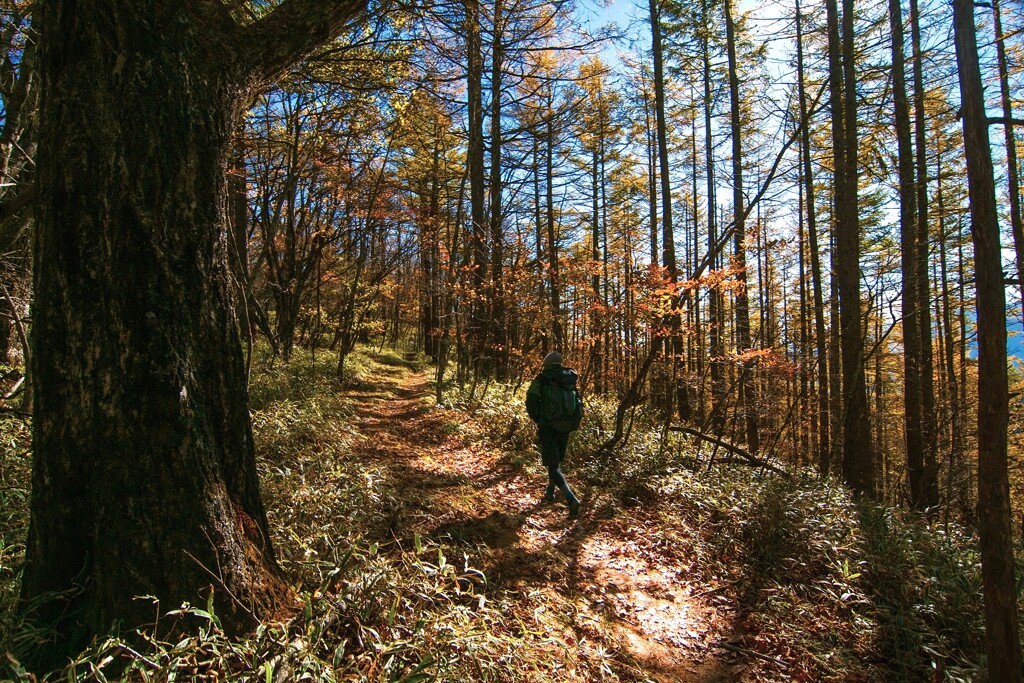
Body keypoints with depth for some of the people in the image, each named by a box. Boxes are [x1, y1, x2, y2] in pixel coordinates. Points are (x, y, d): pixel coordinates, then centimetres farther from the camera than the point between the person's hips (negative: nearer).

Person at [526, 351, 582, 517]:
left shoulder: (542, 379, -3)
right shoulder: (570, 380, 10)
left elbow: (531, 401, -13)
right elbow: (578, 405, 9)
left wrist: (537, 419, 5)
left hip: (549, 428, -5)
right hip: (565, 428, 5)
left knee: (554, 467, -3)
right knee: (557, 461, 26)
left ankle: (572, 499, -21)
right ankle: (550, 493, 38)